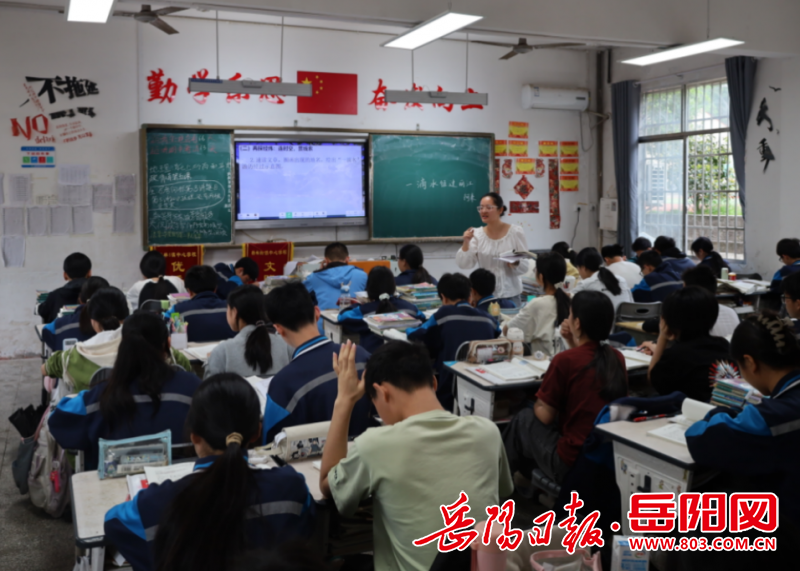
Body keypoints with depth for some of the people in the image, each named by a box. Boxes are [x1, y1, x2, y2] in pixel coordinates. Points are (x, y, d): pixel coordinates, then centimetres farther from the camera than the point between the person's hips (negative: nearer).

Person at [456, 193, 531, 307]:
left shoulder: (516, 232, -3)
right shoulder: (477, 234, 1)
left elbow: (525, 267, -2)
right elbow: (464, 265, -5)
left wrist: (515, 263, -23)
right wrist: (466, 243, -18)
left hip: (510, 295, -1)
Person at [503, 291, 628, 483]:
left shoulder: (565, 360, -16)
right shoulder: (617, 358, 2)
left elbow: (544, 416, -8)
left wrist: (537, 404, 12)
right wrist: (573, 344, 11)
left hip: (572, 464, -6)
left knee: (523, 419, 19)